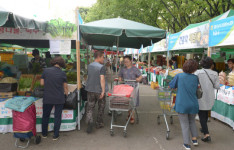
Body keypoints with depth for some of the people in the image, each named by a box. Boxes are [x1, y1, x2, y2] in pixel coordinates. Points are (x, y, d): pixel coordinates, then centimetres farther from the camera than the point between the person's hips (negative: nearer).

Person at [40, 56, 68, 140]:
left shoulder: (46, 71, -3)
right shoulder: (62, 73, -5)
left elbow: (42, 83, 3)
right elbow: (65, 87, 3)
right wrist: (66, 93, 21)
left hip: (47, 98, 2)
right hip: (59, 98, -1)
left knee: (45, 116, 19)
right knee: (57, 116, 10)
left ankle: (44, 134, 31)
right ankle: (55, 135, 17)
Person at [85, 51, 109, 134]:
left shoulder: (89, 66, 6)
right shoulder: (101, 67, -14)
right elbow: (102, 79, -21)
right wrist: (103, 90, -22)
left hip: (90, 89, 5)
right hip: (99, 90, -4)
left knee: (90, 107, 7)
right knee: (101, 107, 14)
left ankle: (89, 121, -13)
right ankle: (99, 123, 24)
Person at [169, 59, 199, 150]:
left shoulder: (179, 76, -9)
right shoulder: (195, 78, -1)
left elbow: (171, 86, 2)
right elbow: (196, 88, 13)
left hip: (182, 104, -3)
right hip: (193, 104, 3)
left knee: (185, 124, 8)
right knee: (192, 121, 26)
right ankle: (194, 139, 30)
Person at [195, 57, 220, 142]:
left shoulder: (198, 72, -13)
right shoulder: (215, 74, -4)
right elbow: (217, 86, -1)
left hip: (201, 97, -4)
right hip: (210, 98, 4)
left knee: (201, 115, 1)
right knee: (206, 113, 23)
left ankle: (206, 134, -7)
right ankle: (204, 128, 39)